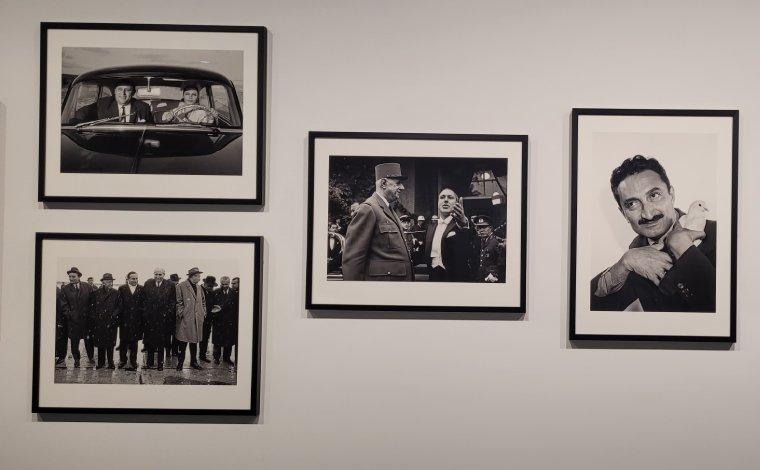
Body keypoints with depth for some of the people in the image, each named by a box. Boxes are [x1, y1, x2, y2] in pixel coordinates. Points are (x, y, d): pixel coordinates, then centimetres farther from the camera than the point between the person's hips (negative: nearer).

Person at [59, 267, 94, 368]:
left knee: (89, 339, 6)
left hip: (86, 318, 0)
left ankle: (91, 357, 24)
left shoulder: (87, 287, 4)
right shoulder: (65, 289, 4)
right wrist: (69, 315, -9)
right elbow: (64, 305, 2)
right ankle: (76, 359, 19)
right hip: (73, 319, 0)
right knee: (74, 341, 6)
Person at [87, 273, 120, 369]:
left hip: (111, 322, -1)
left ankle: (110, 362, 11)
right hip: (98, 322, 1)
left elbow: (118, 307, 3)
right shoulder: (96, 293, 7)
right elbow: (91, 307, 8)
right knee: (100, 343, 5)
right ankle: (101, 362, 15)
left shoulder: (115, 293, 5)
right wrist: (93, 317, -1)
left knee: (110, 343, 2)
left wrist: (114, 316, -8)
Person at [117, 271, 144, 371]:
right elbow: (119, 304, 1)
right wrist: (120, 315, -6)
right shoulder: (122, 289, 4)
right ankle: (123, 360, 23)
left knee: (134, 341, 5)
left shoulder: (141, 289, 4)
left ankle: (132, 362, 12)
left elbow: (144, 304, 2)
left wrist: (142, 315, -5)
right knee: (123, 340, 7)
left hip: (137, 321, 0)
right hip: (124, 320, 0)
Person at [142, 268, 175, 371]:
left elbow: (173, 301, 0)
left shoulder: (169, 285, 0)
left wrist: (167, 312, -8)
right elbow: (142, 299, 7)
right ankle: (150, 361, 20)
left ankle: (160, 363, 10)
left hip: (163, 317, -2)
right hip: (149, 317, 2)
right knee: (149, 340, 8)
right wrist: (145, 311, 0)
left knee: (161, 340, 2)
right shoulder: (148, 284, 5)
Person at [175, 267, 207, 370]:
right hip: (185, 319, -6)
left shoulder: (199, 288, 15)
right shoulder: (181, 286, -6)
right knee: (183, 342, -3)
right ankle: (180, 362, 6)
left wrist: (203, 313, 13)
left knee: (194, 341, 11)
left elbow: (203, 301, 23)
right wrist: (181, 314, -13)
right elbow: (178, 302, -8)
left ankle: (194, 362, 20)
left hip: (197, 319, 6)